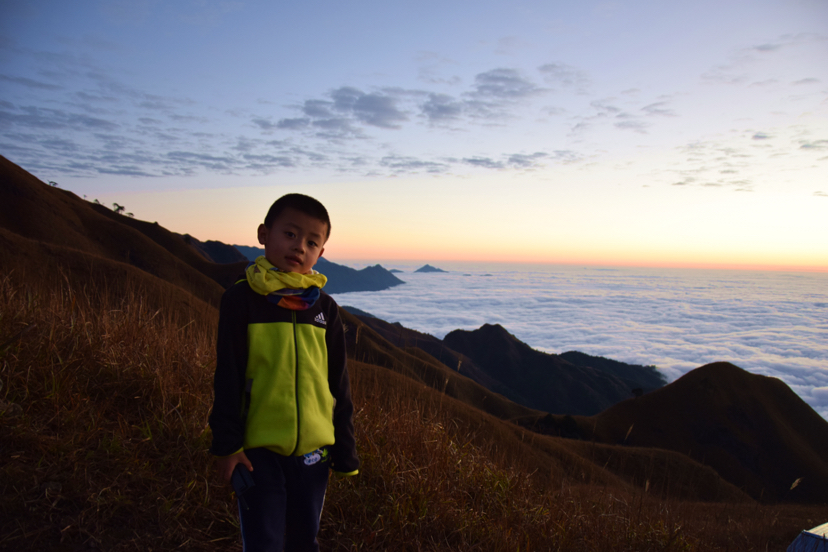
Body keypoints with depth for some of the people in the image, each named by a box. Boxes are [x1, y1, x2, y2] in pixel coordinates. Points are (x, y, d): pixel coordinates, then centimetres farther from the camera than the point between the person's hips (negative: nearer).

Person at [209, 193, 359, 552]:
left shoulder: (324, 307, 2)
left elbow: (339, 384, 7)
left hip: (313, 451, 3)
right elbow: (227, 377, -4)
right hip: (259, 450, -3)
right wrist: (226, 444, -6)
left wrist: (345, 453, 9)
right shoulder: (242, 298, -6)